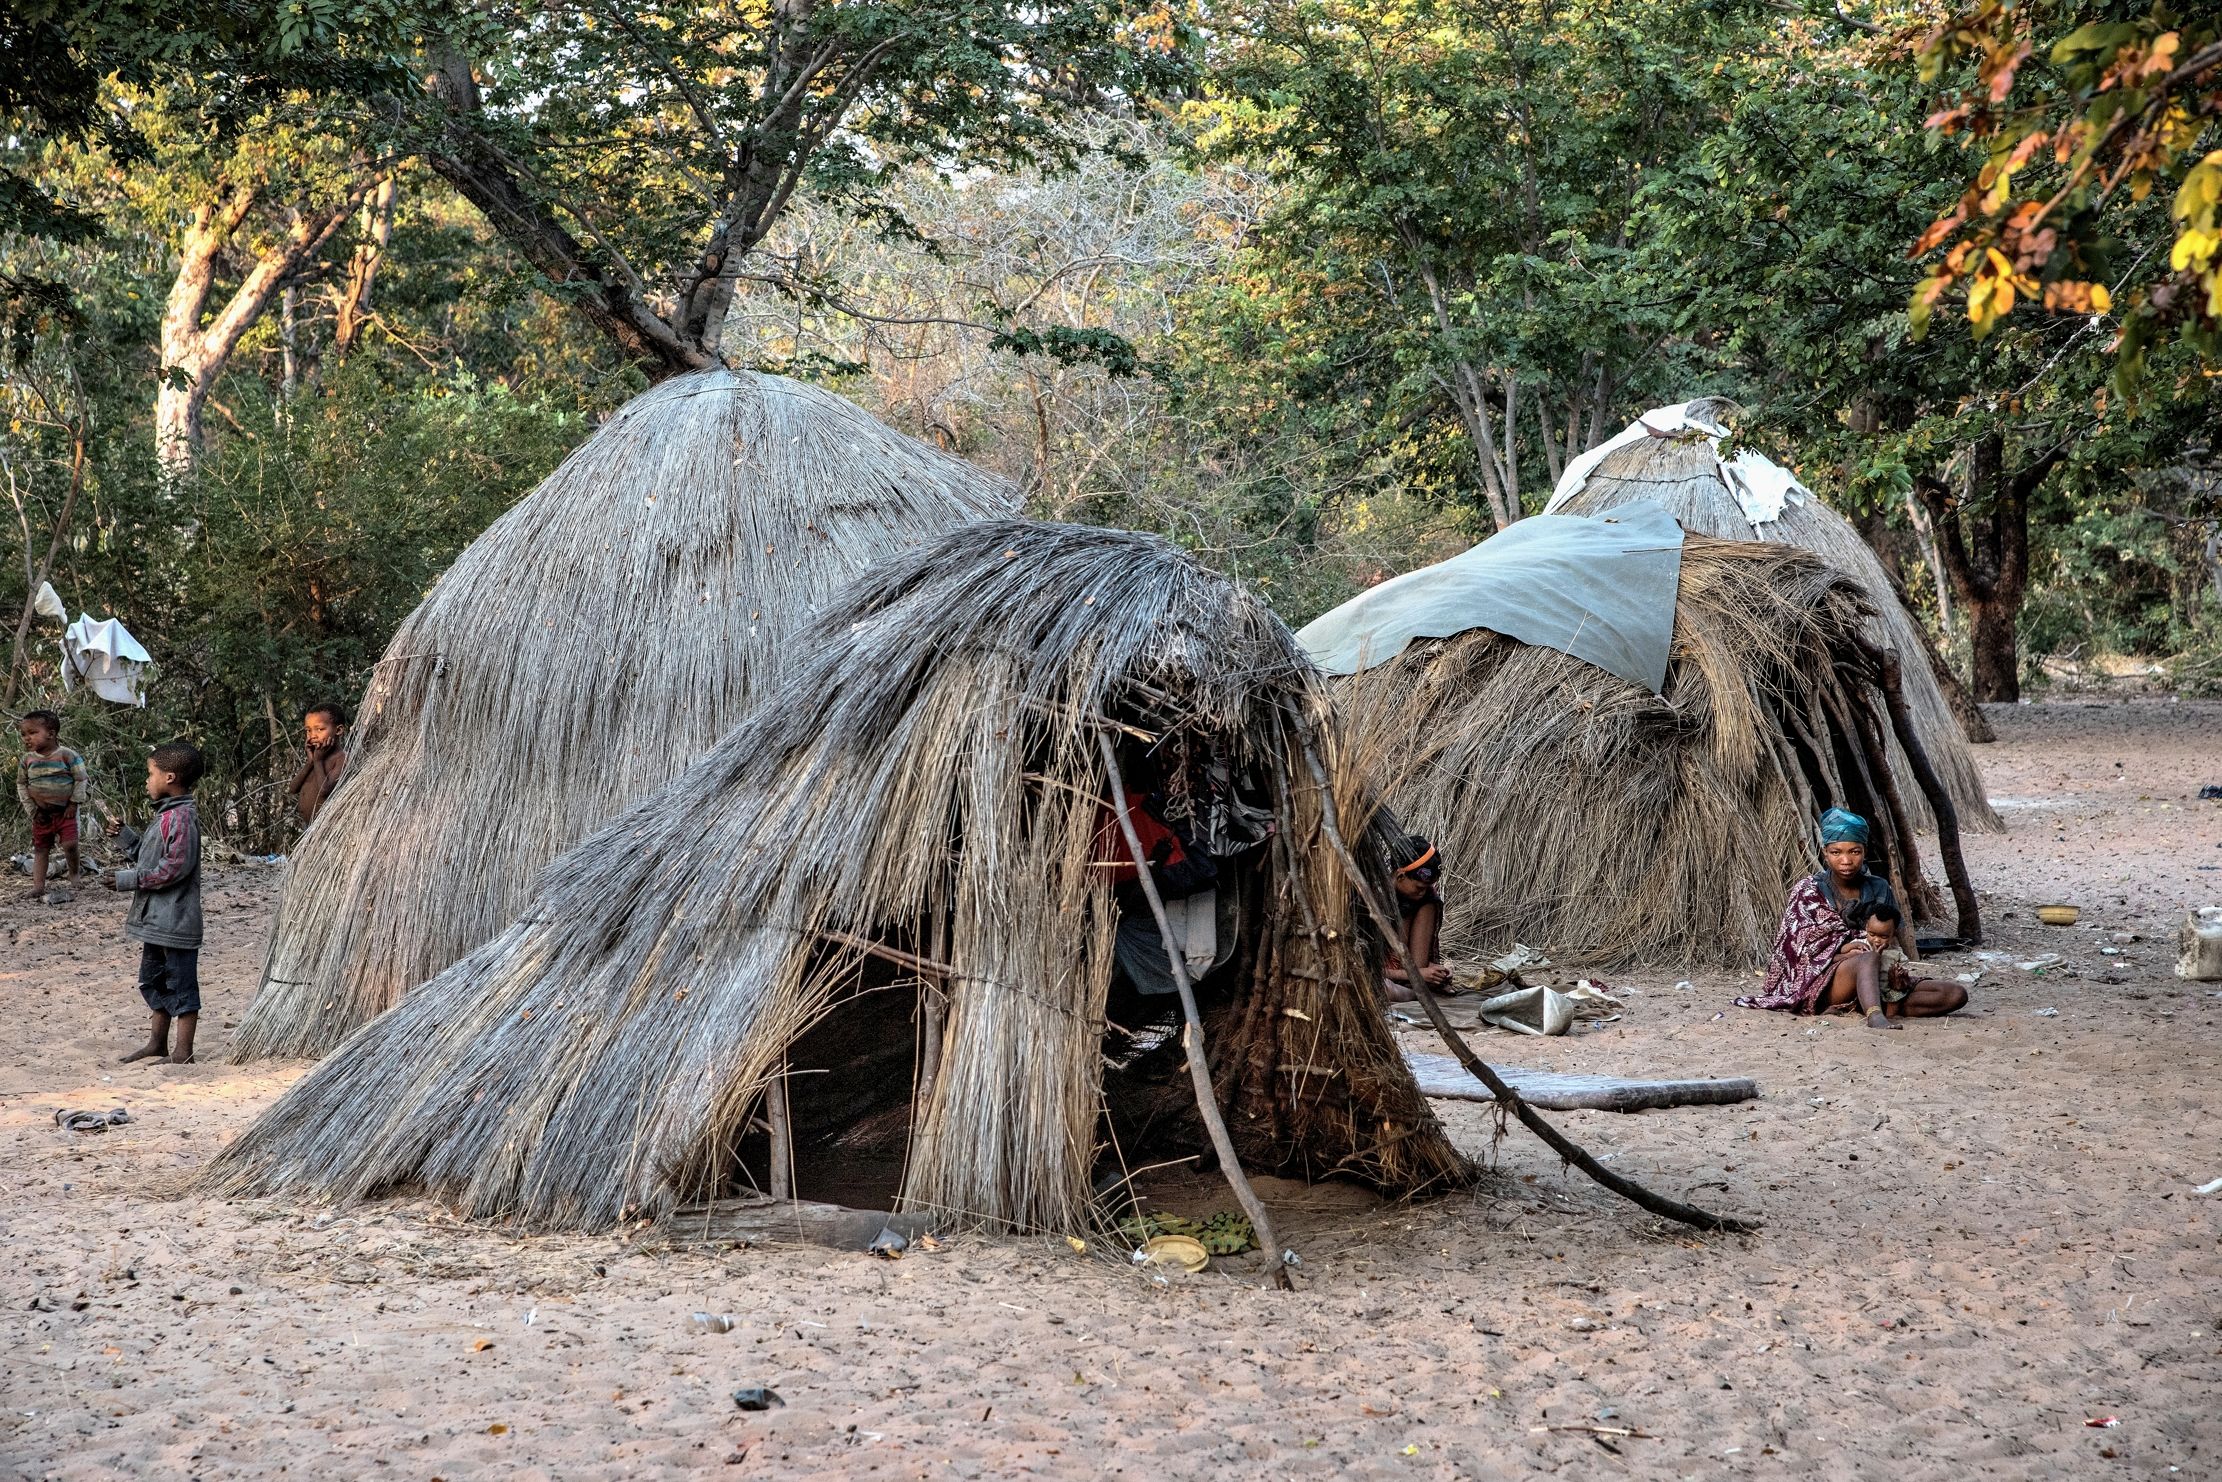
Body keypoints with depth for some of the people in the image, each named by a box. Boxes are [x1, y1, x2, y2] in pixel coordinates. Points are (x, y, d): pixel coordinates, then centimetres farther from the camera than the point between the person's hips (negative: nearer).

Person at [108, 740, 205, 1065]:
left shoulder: (182, 818, -18)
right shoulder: (166, 815, 14)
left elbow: (176, 866, -23)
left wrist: (131, 879, -18)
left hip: (175, 921, -11)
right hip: (156, 920, 11)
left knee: (181, 985, -3)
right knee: (153, 980, 19)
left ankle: (183, 1053, 2)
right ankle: (158, 1042, 31)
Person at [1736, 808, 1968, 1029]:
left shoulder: (1879, 889, 12)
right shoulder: (1808, 891, 2)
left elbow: (1900, 937, 11)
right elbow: (1802, 955, -2)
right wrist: (1848, 951, -18)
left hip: (1878, 981, 5)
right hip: (1820, 985, -5)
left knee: (1956, 994, -14)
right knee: (1869, 958, -38)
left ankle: (1887, 1008, -31)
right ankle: (1875, 1016, -62)